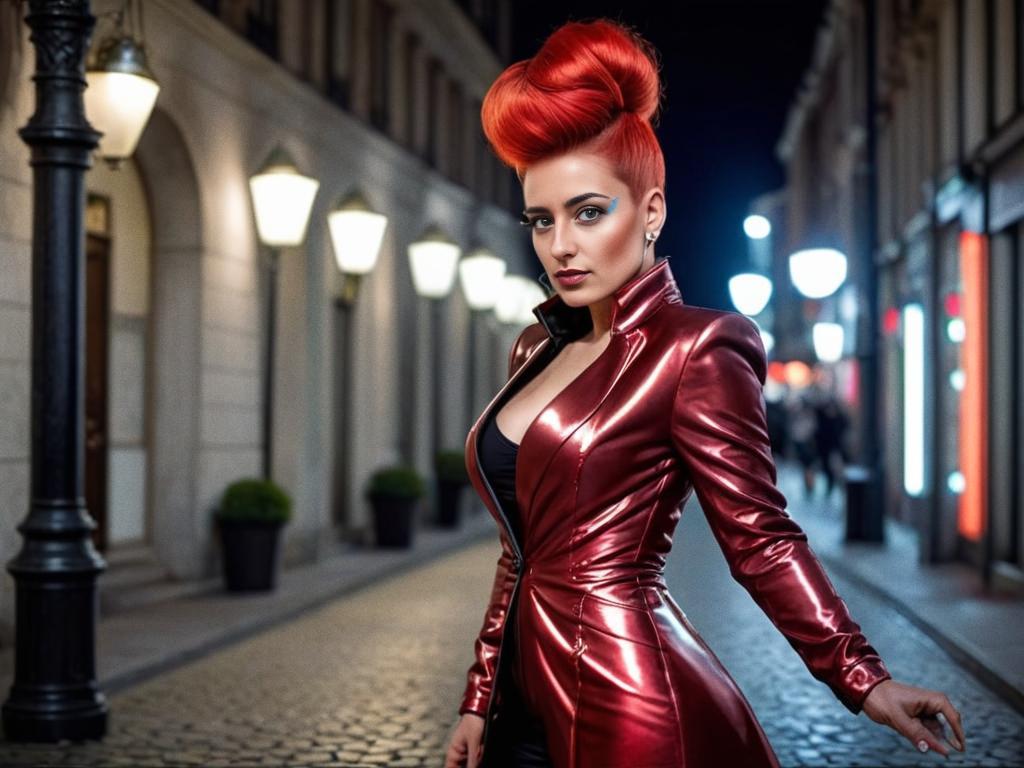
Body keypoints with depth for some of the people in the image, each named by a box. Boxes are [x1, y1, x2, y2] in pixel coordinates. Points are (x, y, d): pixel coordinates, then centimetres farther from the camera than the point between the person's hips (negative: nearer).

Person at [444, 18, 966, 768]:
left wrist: (865, 681, -18)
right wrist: (481, 698, 14)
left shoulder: (692, 350, -9)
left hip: (631, 706, -7)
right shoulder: (539, 347, 11)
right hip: (533, 703, 7)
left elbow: (762, 538, -11)